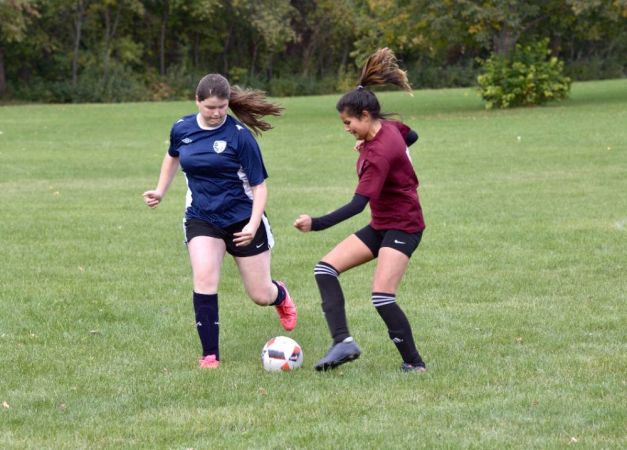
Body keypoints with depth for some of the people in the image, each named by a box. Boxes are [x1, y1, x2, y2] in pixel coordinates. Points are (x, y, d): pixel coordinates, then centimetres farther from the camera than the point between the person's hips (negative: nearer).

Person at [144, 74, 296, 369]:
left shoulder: (239, 135, -15)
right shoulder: (182, 130, -3)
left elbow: (258, 185, -11)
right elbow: (172, 157, 22)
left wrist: (253, 224, -23)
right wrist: (161, 191, 17)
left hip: (242, 219, -2)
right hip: (201, 219, 2)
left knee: (261, 296, 6)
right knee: (204, 278, -23)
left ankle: (280, 295, 46)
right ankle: (210, 354, -11)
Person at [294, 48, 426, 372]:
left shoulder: (379, 152, -27)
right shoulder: (387, 126, 0)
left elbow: (358, 203, -33)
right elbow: (411, 136, 24)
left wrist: (316, 224, -40)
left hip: (403, 227, -10)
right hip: (381, 225, 10)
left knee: (382, 296, -19)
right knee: (326, 268, -2)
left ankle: (414, 363, -3)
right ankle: (343, 342, -11)